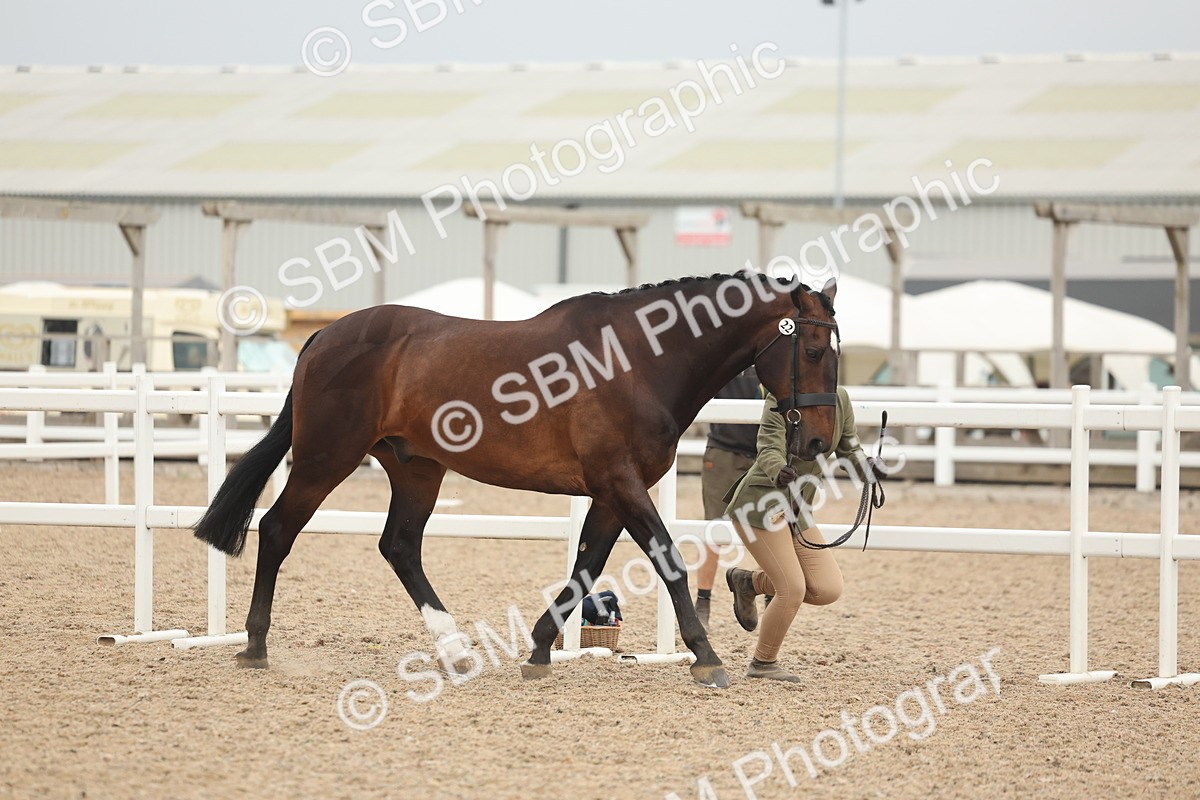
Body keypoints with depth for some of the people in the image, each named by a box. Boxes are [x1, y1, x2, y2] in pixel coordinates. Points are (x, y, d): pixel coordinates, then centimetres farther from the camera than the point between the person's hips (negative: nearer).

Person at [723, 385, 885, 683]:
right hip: (760, 505, -7)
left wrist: (868, 468, -17)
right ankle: (763, 665, 9)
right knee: (793, 588, -13)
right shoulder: (780, 398, -16)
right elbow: (769, 449, -25)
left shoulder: (840, 399, 2)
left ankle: (751, 581, 20)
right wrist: (779, 471, -48)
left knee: (828, 589, -3)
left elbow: (850, 451, 6)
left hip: (797, 510, 7)